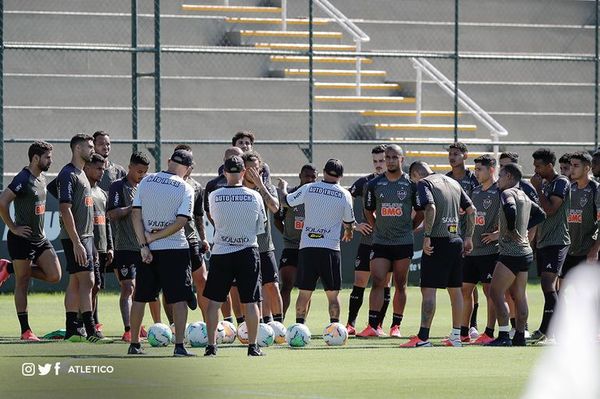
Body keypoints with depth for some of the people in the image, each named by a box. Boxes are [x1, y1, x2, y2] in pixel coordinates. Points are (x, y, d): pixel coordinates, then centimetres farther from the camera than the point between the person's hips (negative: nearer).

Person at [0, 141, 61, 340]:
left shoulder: (42, 179, 11)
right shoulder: (23, 179, -16)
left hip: (40, 238, 8)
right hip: (22, 239, -8)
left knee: (54, 276, -2)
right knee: (22, 284, -1)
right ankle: (25, 331, 5)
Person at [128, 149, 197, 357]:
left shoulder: (146, 181, 3)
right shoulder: (185, 189, -6)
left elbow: (136, 214, -2)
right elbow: (181, 221, -14)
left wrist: (144, 244, -5)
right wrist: (152, 238, -8)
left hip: (148, 250, 3)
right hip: (175, 248, -3)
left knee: (140, 297, 13)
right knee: (179, 298, 0)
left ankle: (134, 344, 17)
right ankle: (179, 346, -8)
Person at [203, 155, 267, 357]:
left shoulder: (214, 197, -7)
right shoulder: (254, 196, -6)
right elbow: (261, 226, 5)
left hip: (221, 252, 0)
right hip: (248, 251, 0)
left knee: (213, 301, 7)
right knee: (250, 302, 5)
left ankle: (211, 345, 5)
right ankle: (253, 346, 5)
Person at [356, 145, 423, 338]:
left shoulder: (411, 184, 0)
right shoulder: (374, 184, 4)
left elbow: (421, 212, 10)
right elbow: (368, 211, 15)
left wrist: (409, 228, 5)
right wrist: (378, 228, 9)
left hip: (404, 242, -1)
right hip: (380, 242, 1)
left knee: (400, 285, 4)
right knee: (377, 282, -9)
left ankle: (396, 326, 11)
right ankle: (372, 326, -12)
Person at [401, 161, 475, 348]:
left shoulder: (424, 183, -4)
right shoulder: (453, 182, 18)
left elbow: (431, 207, -21)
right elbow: (471, 209, 18)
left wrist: (427, 236, -19)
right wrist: (469, 238, 20)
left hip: (438, 240, -7)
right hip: (456, 240, 7)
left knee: (428, 289, -8)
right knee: (455, 289, 13)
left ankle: (423, 337, -13)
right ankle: (456, 336, 17)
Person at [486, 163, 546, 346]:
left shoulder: (507, 193, -11)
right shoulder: (524, 196, 16)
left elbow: (510, 208, -33)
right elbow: (540, 214, 27)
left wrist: (511, 230, -19)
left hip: (511, 253, -9)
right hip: (526, 251, 9)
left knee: (495, 292, -7)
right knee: (519, 296, 12)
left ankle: (504, 336, -13)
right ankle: (520, 336, 13)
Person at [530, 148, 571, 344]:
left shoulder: (561, 183, -9)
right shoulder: (544, 184, 18)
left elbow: (550, 210, -19)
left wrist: (538, 189, -12)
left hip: (556, 243, -9)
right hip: (542, 243, 9)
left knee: (548, 285, -17)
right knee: (549, 288, 8)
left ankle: (544, 330, -23)